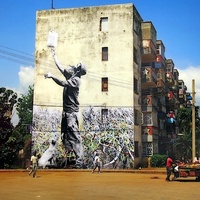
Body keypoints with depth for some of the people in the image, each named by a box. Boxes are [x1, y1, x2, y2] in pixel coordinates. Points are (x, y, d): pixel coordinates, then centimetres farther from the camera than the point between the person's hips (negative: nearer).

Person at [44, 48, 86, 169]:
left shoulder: (76, 80, -11)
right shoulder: (69, 77, 13)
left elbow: (63, 84, -25)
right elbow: (59, 66, 21)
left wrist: (52, 76, -24)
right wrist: (54, 54, 25)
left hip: (72, 112, -9)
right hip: (66, 111, 9)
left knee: (75, 136, -13)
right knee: (65, 135, 13)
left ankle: (79, 161, -15)